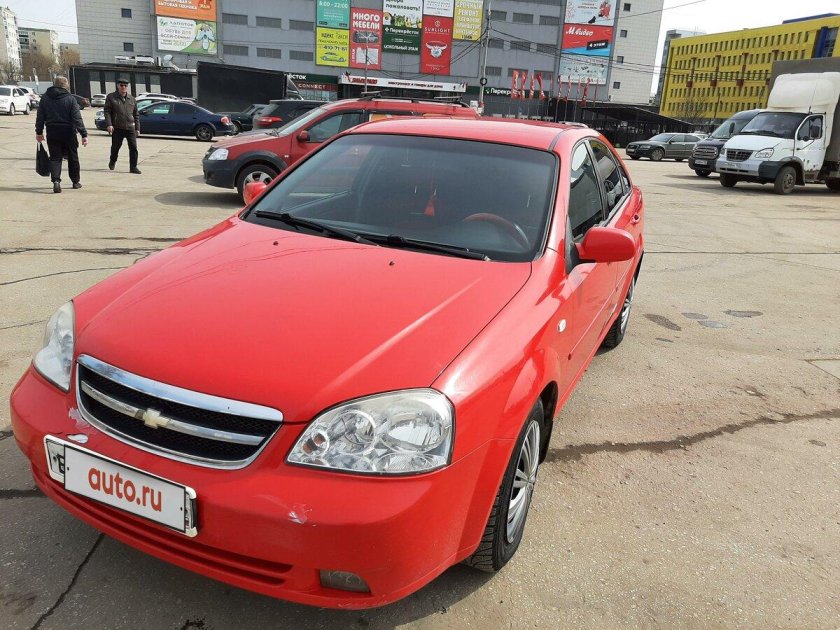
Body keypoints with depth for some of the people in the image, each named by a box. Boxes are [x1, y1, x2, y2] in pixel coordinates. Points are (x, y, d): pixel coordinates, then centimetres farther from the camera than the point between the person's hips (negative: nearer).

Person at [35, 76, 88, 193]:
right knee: (72, 157, 13)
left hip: (52, 133, 2)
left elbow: (40, 117, 7)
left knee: (55, 158, 5)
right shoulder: (70, 98, -8)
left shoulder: (45, 98, 4)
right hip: (68, 133, -2)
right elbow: (77, 118, -13)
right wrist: (84, 134, -13)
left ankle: (56, 180, -14)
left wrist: (39, 132, 16)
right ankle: (76, 181, 23)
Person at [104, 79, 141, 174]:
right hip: (117, 128, -2)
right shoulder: (111, 97, 4)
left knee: (133, 147, -6)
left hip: (130, 128, 2)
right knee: (115, 147, 9)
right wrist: (109, 124, -14)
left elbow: (136, 115, 15)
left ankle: (133, 167, -2)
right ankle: (112, 162, 34)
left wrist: (137, 128, 10)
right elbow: (107, 112, -1)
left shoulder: (132, 99, 13)